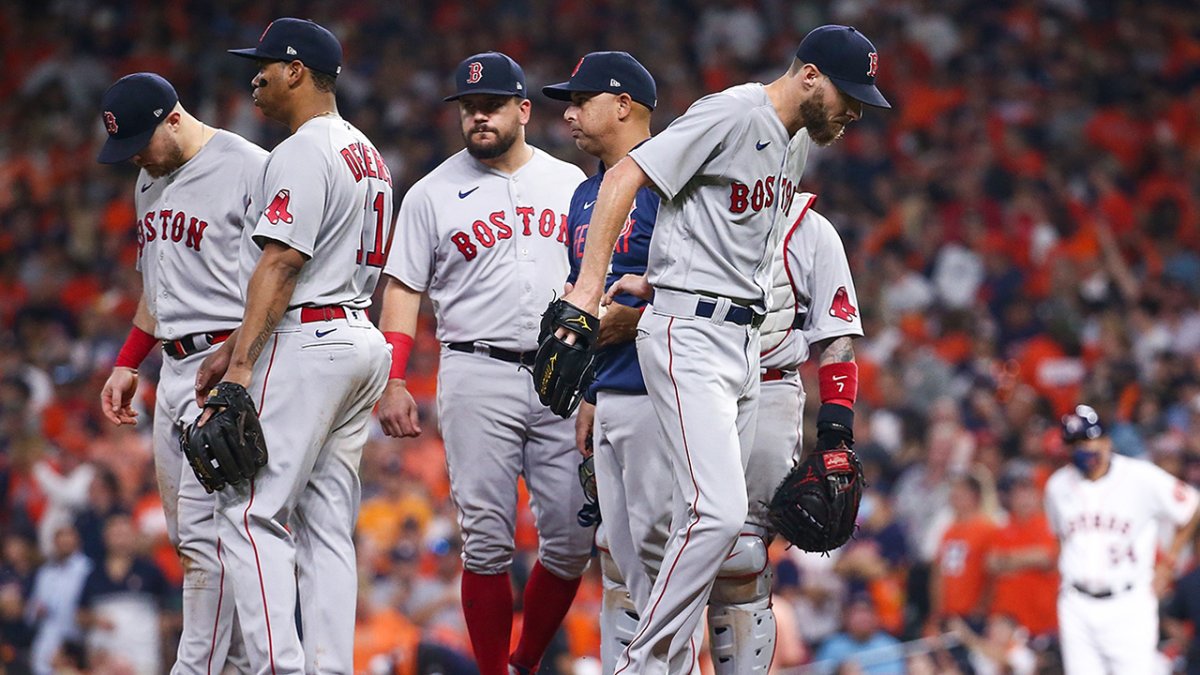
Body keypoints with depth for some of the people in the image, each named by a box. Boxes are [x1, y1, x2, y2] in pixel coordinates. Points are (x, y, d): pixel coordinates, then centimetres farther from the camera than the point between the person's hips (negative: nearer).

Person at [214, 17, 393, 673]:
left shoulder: (302, 153, -11)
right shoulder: (368, 156, 19)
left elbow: (281, 263, -19)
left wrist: (243, 362, -23)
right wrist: (237, 345, 20)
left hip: (306, 346, -10)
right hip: (360, 339, 10)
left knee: (252, 511, -10)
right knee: (326, 523, 9)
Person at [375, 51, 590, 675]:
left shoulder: (571, 184, 13)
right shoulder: (433, 194, 6)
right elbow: (403, 290, 5)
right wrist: (393, 382, -6)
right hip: (478, 374, -2)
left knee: (572, 539, -2)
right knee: (487, 538, -6)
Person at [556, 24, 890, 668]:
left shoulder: (797, 144, 15)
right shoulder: (733, 114, -12)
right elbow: (624, 177, -16)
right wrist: (588, 288, -24)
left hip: (744, 342, 10)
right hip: (688, 333, -10)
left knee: (708, 520, 9)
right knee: (720, 511, -19)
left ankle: (668, 662, 15)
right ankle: (643, 662, -11)